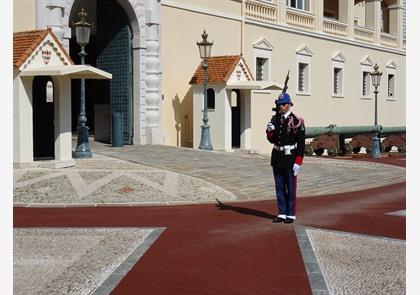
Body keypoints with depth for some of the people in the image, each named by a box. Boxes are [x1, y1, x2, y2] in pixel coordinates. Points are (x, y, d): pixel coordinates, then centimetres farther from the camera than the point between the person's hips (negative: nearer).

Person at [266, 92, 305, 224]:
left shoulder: (297, 121, -10)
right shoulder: (275, 119, 7)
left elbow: (301, 143, -11)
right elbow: (272, 140, 12)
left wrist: (298, 163, -15)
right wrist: (270, 131, -10)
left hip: (290, 158, -6)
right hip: (277, 158, 6)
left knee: (290, 188, 2)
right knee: (279, 187, 10)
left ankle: (291, 215, 11)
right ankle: (282, 214, 19)